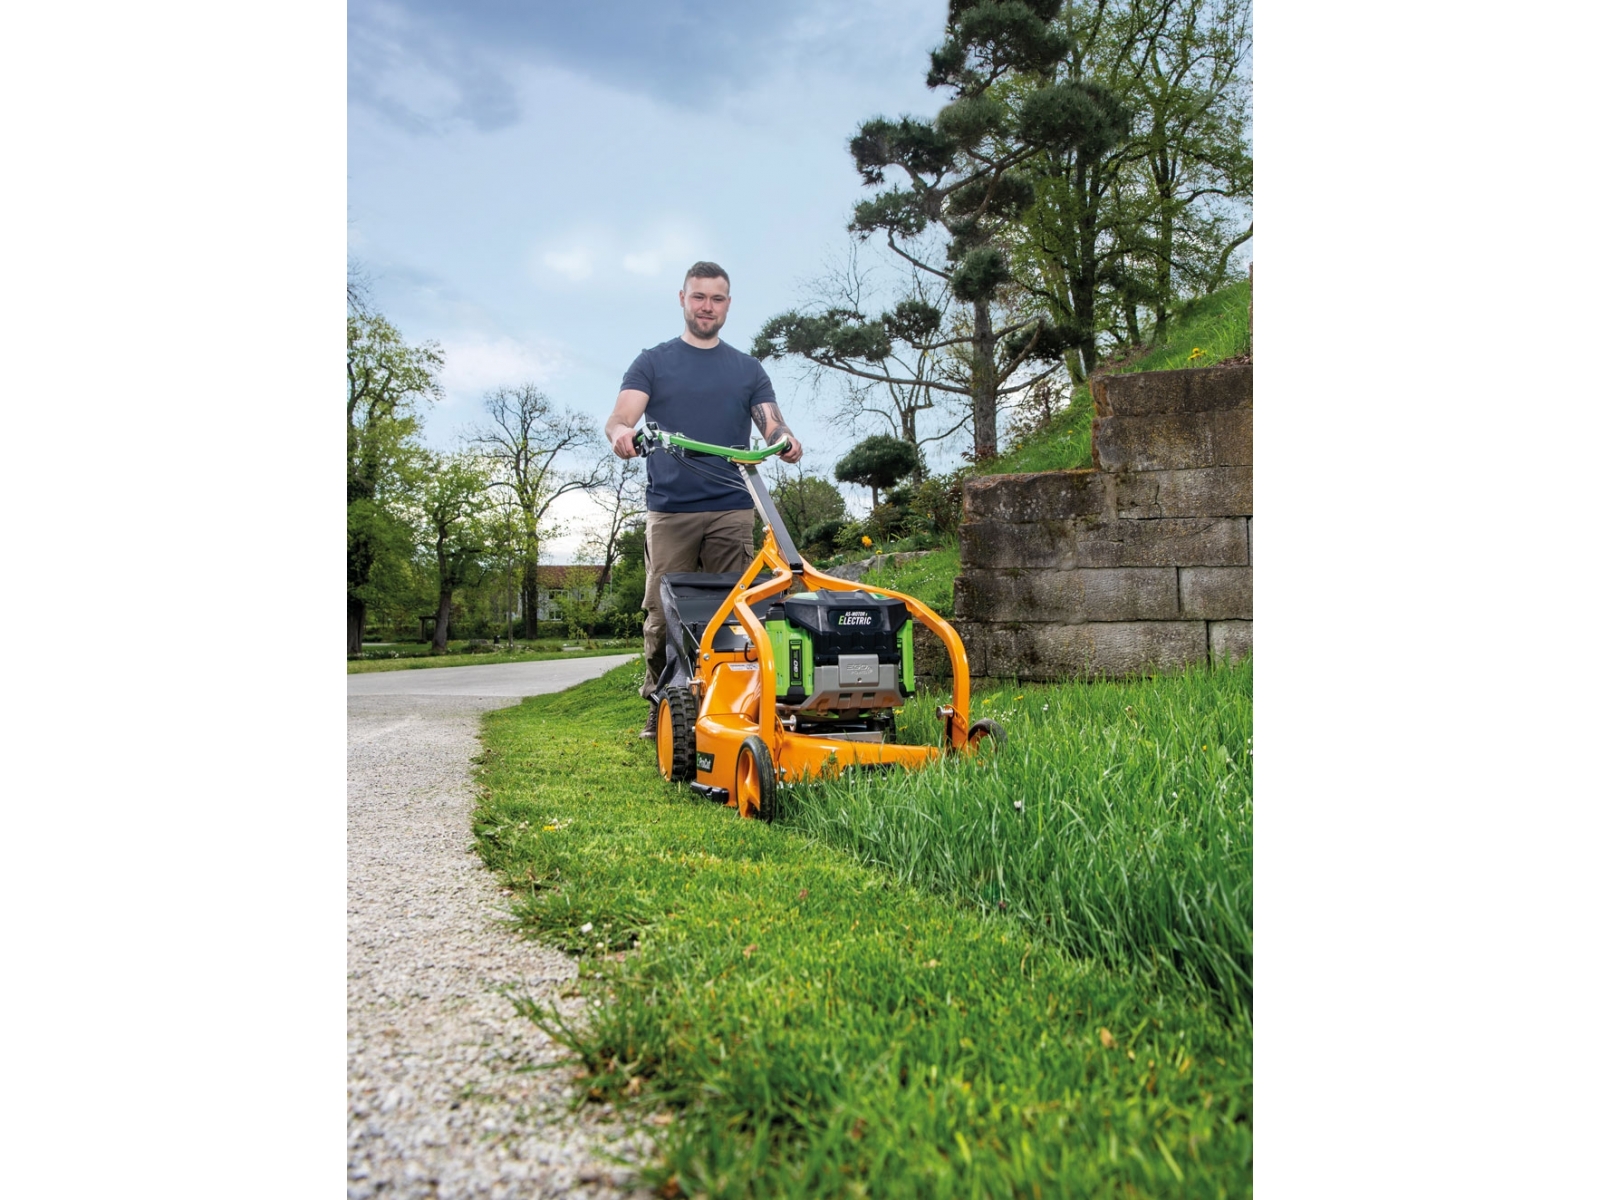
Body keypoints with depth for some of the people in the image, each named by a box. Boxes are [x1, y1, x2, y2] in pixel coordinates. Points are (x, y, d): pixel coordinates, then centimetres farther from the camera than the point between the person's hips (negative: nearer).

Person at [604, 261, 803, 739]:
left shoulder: (748, 370, 18)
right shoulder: (653, 362, 13)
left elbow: (771, 425, 8)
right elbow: (620, 417, 0)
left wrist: (784, 440, -17)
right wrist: (621, 433, -25)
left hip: (732, 510, 1)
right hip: (669, 509, -1)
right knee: (663, 613, -4)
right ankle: (660, 707, 5)